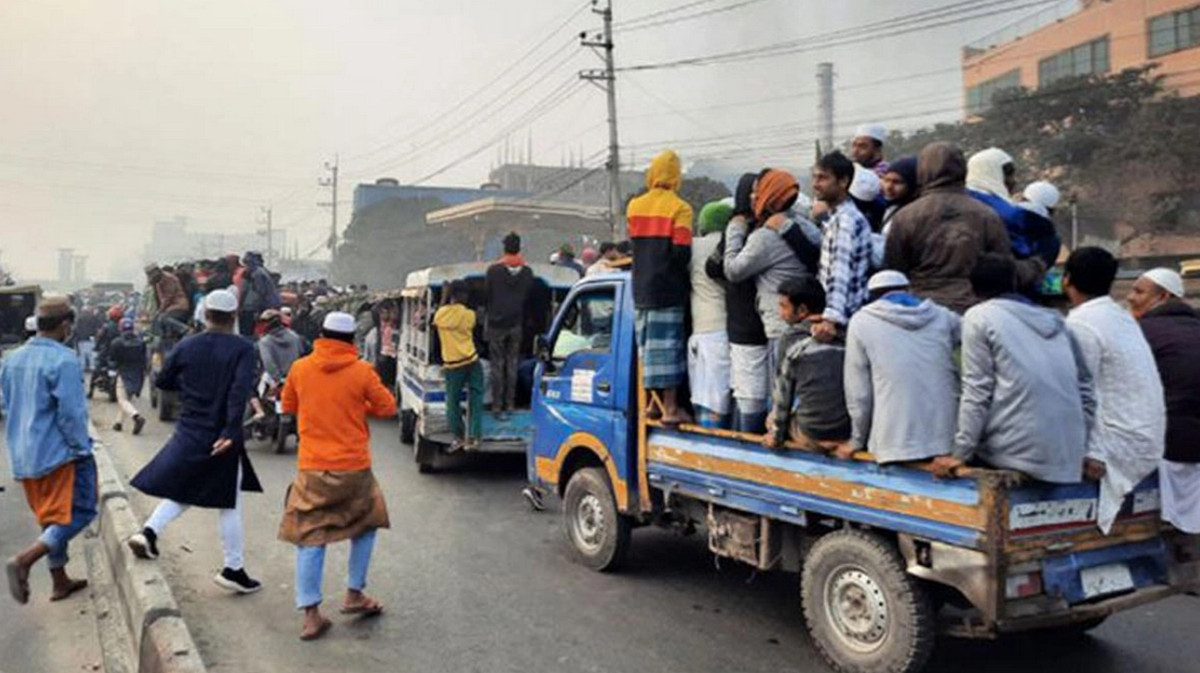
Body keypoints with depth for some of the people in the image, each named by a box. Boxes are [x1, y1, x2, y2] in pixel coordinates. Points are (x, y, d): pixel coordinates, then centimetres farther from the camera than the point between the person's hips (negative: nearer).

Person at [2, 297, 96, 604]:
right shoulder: (63, 360, -17)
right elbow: (70, 413, -18)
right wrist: (83, 449, -8)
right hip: (59, 453, -8)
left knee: (51, 518, 18)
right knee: (78, 512, 1)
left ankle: (60, 581, 26)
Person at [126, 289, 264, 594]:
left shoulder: (186, 346, 2)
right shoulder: (242, 348, -11)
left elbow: (162, 381, 12)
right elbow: (240, 391, -24)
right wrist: (231, 432, -25)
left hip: (188, 433, 4)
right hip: (221, 437, -4)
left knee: (182, 491, 23)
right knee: (230, 504, 6)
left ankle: (149, 532, 2)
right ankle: (233, 569, 13)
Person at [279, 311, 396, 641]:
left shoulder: (300, 368, -1)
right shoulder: (362, 371, -8)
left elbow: (288, 407, 13)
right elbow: (387, 407, 0)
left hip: (312, 468, 1)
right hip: (354, 466, -1)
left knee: (310, 538, 8)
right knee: (366, 525, 21)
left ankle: (311, 613, 3)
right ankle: (354, 594, 24)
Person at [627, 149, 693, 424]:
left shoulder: (635, 206, 9)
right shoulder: (679, 208, -9)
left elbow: (635, 243, 11)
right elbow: (682, 251, -14)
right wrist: (679, 269, 4)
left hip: (640, 288, 6)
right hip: (668, 289, -6)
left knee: (647, 345, 14)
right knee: (667, 345, -3)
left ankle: (653, 402, 22)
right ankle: (670, 408, -1)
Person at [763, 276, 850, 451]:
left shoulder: (793, 340, -3)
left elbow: (782, 392, 4)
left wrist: (776, 434, 15)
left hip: (813, 436, -3)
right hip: (850, 434, 4)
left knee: (772, 419, 22)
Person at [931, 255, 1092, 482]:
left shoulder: (979, 316, 5)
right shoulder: (1054, 320, 21)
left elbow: (977, 392, -4)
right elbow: (1085, 390, 16)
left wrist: (960, 454, -3)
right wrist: (1090, 451, 20)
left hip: (1017, 452, -5)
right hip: (1068, 458, 5)